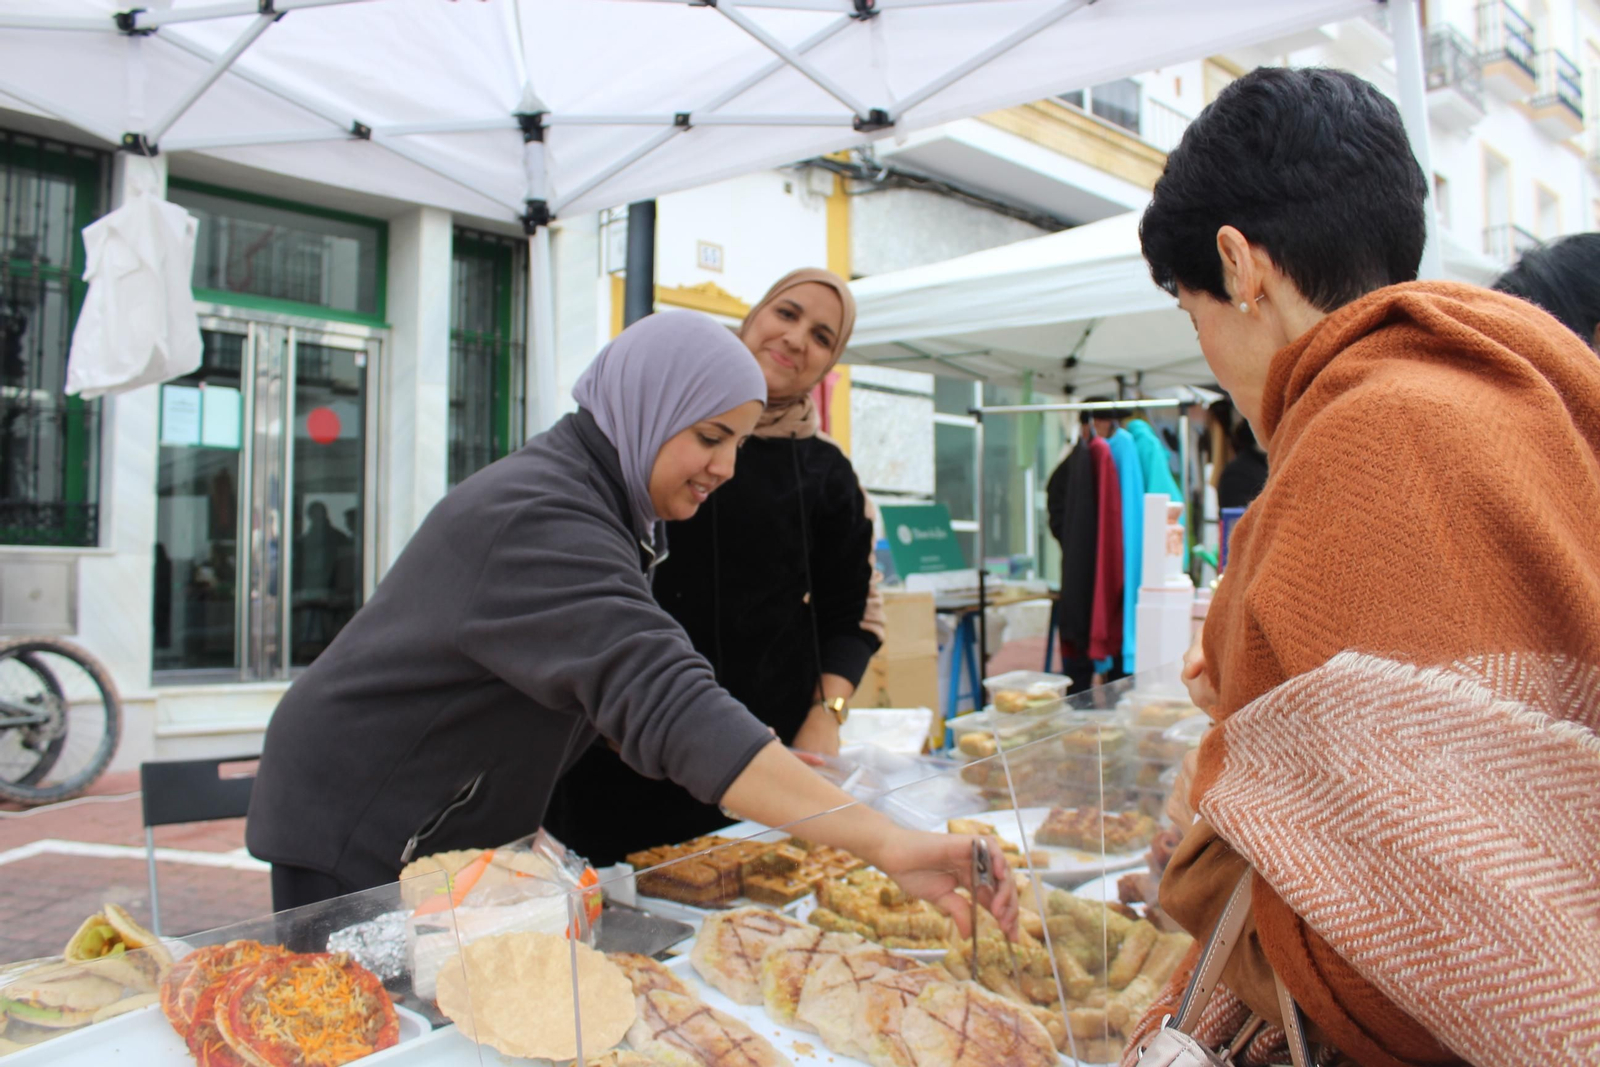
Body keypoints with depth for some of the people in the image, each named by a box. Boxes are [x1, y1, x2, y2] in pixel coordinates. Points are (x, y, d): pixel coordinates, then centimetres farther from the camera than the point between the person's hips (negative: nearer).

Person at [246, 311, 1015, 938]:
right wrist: (882, 842, -50)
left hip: (452, 831, 9)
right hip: (354, 833, -9)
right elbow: (664, 705, -43)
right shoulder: (540, 520, -29)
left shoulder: (589, 498, 5)